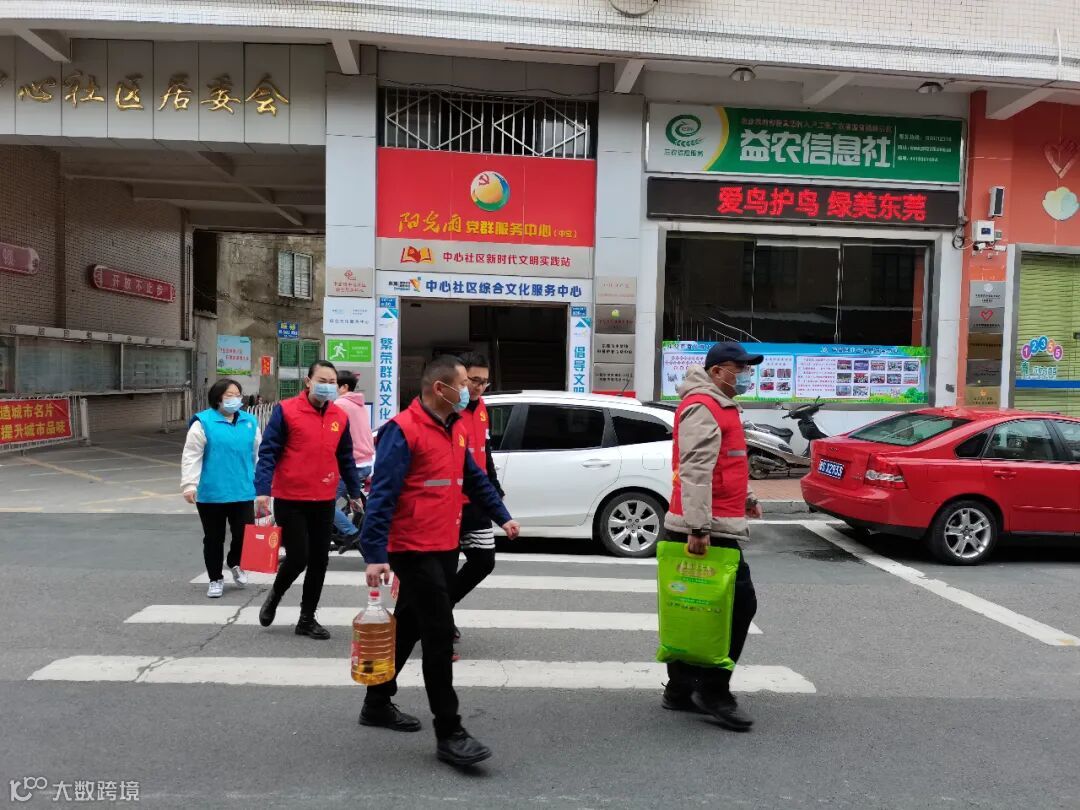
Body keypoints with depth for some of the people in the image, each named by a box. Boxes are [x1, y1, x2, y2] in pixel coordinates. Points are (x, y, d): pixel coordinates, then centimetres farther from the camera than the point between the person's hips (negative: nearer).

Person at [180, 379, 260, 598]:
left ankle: (235, 564, 32)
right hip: (211, 494, -3)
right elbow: (191, 456, -8)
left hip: (243, 492, 3)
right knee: (213, 538, 9)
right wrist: (189, 485, -16)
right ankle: (216, 579, 26)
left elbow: (258, 454, 16)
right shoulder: (203, 422, -5)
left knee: (244, 533, 1)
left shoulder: (250, 422, 8)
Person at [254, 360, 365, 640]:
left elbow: (346, 459, 13)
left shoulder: (341, 417, 5)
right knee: (298, 557, -3)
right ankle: (274, 596, 29)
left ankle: (307, 618, 23)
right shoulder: (285, 410, -8)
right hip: (290, 500, -4)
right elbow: (268, 452, -9)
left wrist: (354, 492, 13)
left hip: (324, 501, 5)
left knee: (319, 561, 8)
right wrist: (263, 490, -18)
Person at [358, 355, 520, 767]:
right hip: (414, 550, -9)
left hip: (445, 547, 9)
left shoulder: (455, 430, 11)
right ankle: (449, 734, 3)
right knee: (440, 634, -7)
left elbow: (474, 478, 22)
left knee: (410, 627, 19)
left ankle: (377, 703, 36)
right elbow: (382, 494, -22)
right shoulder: (403, 430, -17)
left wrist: (502, 516, 21)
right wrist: (375, 555, -26)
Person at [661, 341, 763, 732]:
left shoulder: (719, 406, 20)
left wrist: (746, 498, 27)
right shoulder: (703, 408, -14)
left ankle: (682, 689, 21)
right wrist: (699, 527, -28)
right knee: (740, 603, -6)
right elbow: (696, 471, -23)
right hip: (706, 530, -10)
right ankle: (712, 690, 2)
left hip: (708, 527, 10)